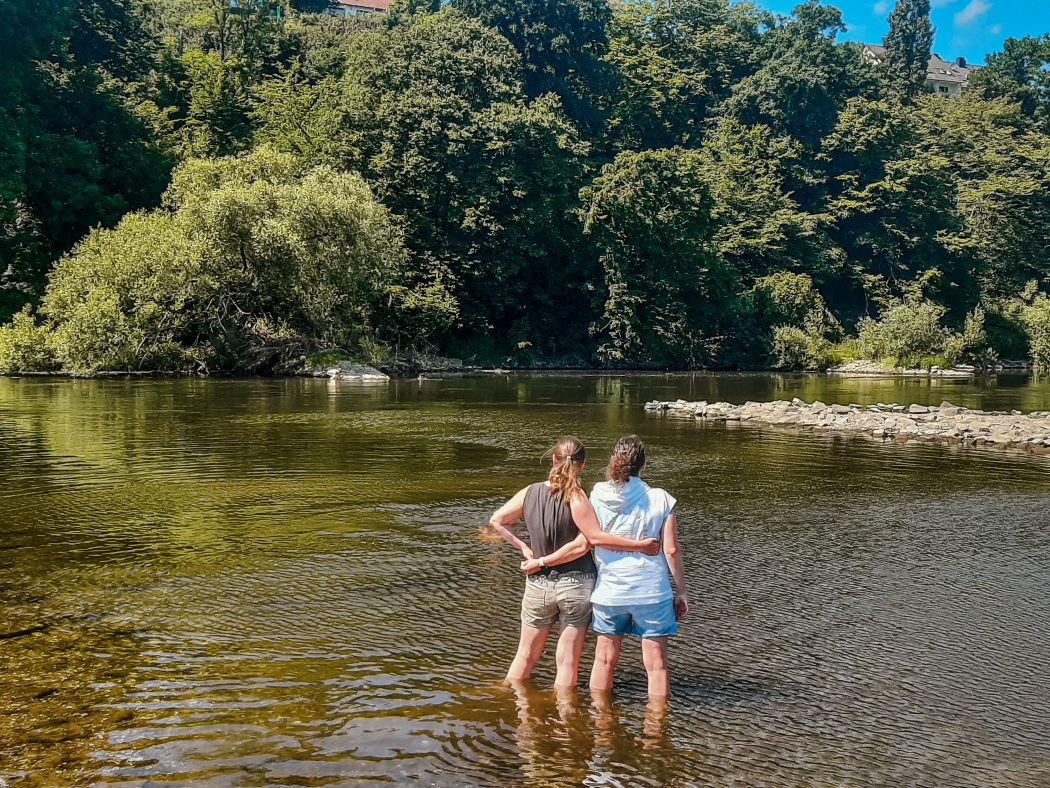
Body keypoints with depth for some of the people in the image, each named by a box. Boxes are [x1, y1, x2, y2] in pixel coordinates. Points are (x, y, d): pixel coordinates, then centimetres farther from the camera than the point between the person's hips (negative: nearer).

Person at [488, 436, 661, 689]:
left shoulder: (530, 492, -2)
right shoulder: (576, 497, -16)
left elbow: (495, 521, 3)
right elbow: (596, 538, -22)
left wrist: (522, 547, 5)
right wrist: (641, 545, -14)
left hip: (538, 585, 4)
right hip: (576, 585, -4)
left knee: (526, 655, 20)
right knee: (568, 661, 8)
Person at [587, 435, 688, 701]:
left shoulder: (596, 497, -4)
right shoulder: (660, 499, -7)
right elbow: (672, 550, -5)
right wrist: (681, 591, 4)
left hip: (609, 590, 2)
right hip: (652, 590, -2)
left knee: (604, 660, 16)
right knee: (656, 665, 8)